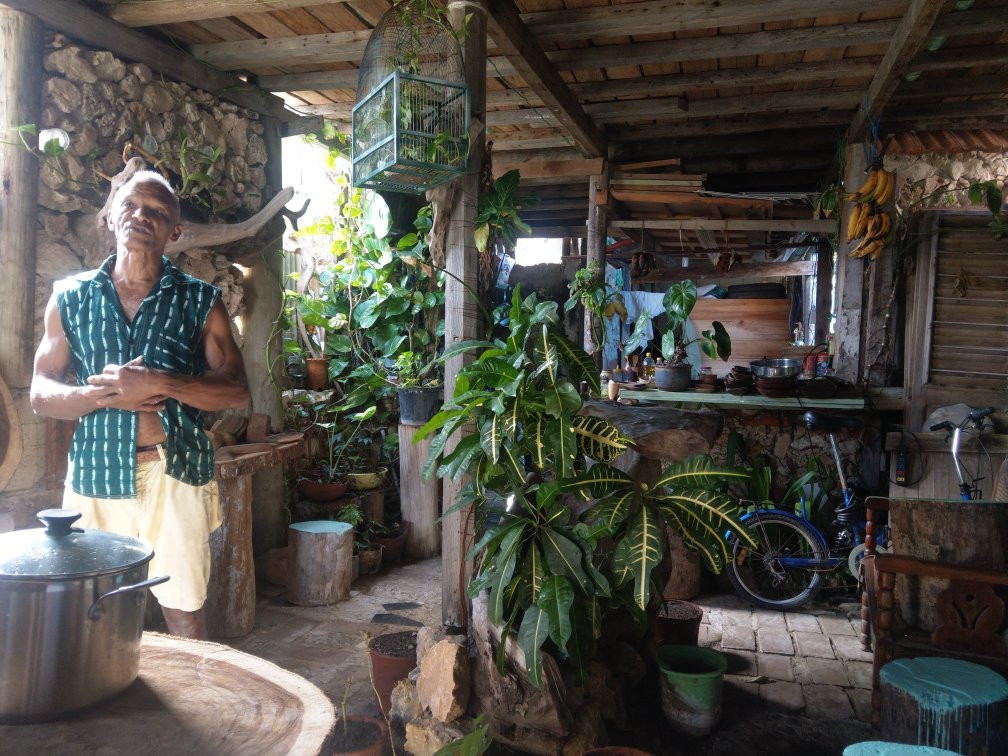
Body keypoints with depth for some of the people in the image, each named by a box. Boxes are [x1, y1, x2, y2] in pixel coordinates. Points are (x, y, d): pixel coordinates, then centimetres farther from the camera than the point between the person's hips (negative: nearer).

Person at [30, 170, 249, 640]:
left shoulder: (200, 300, 4)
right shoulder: (69, 297, 9)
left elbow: (237, 391, -3)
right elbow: (41, 394, 7)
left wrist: (158, 383, -17)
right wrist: (105, 394, -12)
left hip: (175, 475, -1)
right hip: (94, 475, 2)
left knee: (184, 614, 5)